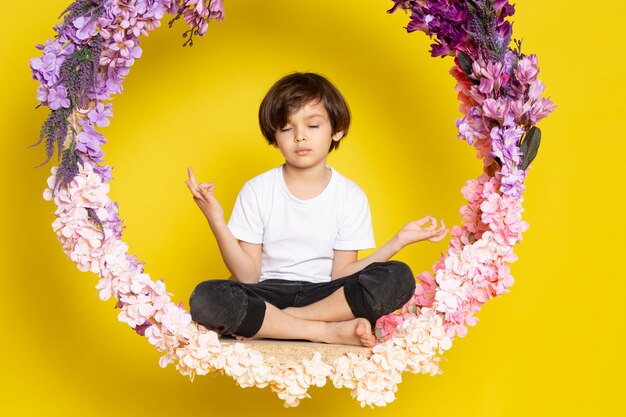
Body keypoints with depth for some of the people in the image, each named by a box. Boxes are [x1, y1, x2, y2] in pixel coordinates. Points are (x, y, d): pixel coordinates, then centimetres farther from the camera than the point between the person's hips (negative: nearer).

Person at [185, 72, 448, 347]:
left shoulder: (350, 196, 1)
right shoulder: (256, 191, 0)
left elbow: (341, 276, -2)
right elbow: (248, 276, -3)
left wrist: (397, 242, -12)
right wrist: (217, 222, -14)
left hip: (324, 295, 1)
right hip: (268, 293, -1)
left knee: (398, 277, -27)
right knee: (204, 298, -32)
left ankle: (267, 326, -22)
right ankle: (332, 331, -26)